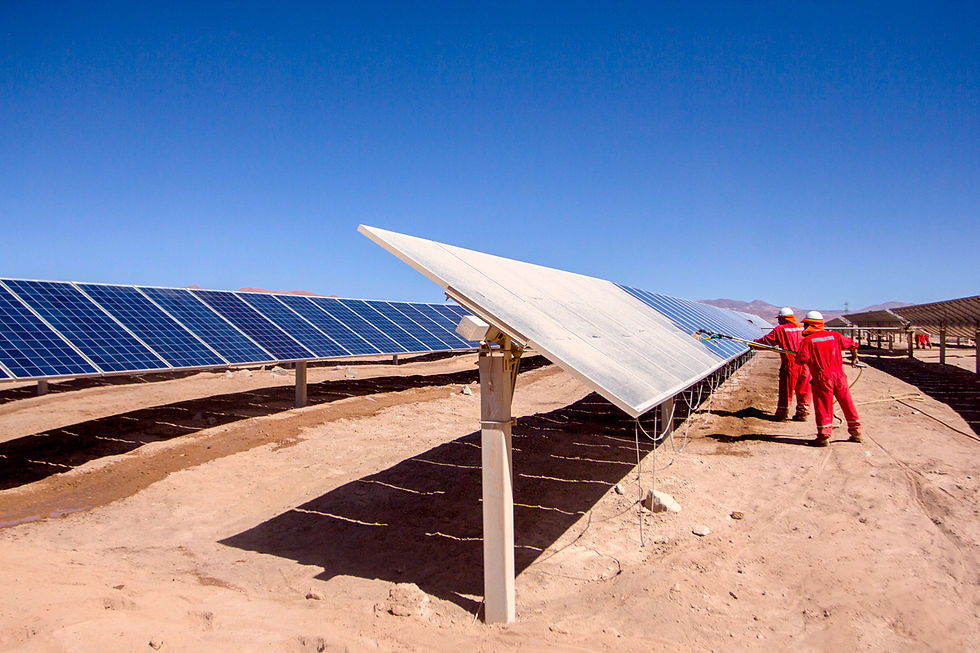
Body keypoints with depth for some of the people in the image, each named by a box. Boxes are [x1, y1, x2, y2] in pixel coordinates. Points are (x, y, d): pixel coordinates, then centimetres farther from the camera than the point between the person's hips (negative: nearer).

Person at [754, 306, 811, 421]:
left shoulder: (780, 329, -4)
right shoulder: (803, 328, 8)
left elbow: (766, 341, 1)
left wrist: (754, 343, 16)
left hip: (789, 365, -3)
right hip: (804, 364, 3)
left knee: (786, 391, 7)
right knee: (803, 390, 11)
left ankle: (782, 413, 15)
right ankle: (802, 413, 14)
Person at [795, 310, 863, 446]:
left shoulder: (808, 340, -7)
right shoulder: (834, 336, 8)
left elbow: (801, 360, -15)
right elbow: (852, 344, 18)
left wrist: (797, 357, 9)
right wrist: (854, 358, 37)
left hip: (822, 378, -5)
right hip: (839, 375, 5)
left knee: (823, 406, 3)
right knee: (847, 403, 14)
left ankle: (824, 436, 4)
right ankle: (856, 432, 24)